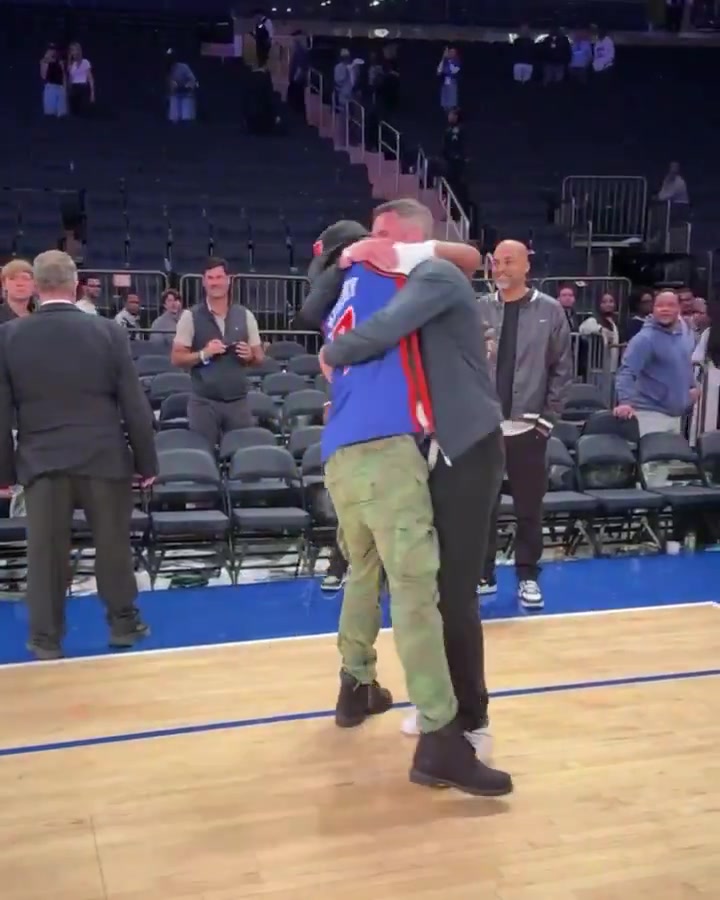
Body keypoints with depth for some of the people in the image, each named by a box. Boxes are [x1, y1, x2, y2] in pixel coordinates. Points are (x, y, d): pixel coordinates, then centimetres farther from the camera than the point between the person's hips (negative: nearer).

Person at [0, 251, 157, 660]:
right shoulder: (109, 332, -6)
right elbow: (135, 405, -4)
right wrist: (147, 461, 5)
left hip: (42, 460, 1)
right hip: (103, 457, 0)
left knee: (45, 550, 8)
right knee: (114, 542, 13)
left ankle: (47, 637, 17)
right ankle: (124, 622, 26)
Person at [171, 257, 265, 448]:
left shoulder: (245, 315, 7)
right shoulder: (190, 316, 0)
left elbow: (260, 357, 11)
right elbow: (176, 358, -1)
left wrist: (249, 355, -11)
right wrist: (203, 354, -17)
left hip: (239, 401, 2)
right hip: (204, 402, -2)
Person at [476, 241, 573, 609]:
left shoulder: (550, 311, 1)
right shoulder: (478, 310, 4)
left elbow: (562, 368, 3)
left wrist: (549, 415, -3)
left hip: (528, 426, -1)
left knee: (529, 507, 7)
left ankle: (527, 576, 18)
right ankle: (483, 574, 18)